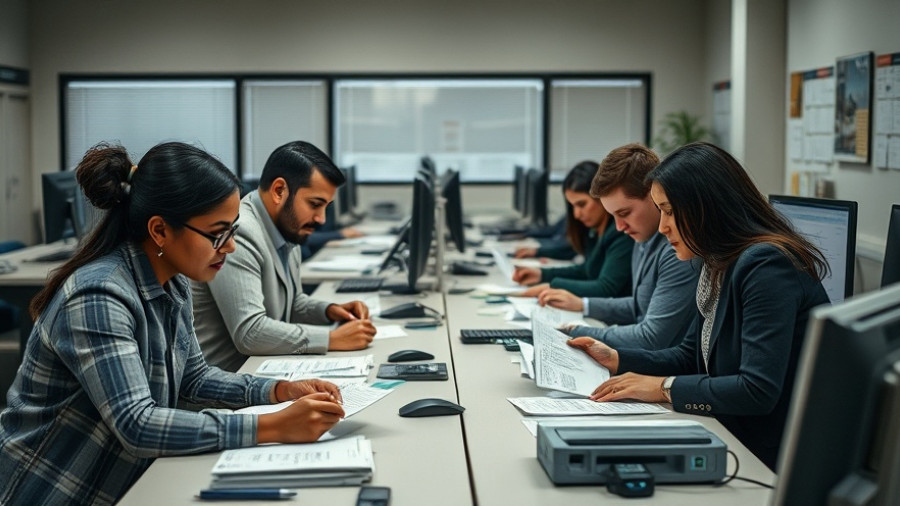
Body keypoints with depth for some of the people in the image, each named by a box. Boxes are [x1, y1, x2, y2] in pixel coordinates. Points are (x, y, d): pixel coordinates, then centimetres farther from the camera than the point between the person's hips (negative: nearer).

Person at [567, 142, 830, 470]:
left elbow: (758, 391, -26)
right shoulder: (720, 266, 10)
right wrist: (616, 360, 8)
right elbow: (693, 356, 20)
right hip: (735, 441, 8)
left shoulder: (767, 267, -19)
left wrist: (664, 387, -17)